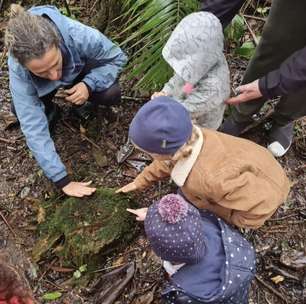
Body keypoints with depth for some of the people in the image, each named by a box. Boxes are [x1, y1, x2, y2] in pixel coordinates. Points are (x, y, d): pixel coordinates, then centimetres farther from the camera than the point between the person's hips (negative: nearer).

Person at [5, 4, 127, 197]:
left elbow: (117, 57, -24)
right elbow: (33, 127, -38)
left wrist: (89, 85, -40)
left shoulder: (79, 35, -42)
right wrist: (63, 181, -40)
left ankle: (83, 102, 6)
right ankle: (47, 108, 10)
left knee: (112, 94, -26)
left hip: (81, 71, 0)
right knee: (21, 110, -22)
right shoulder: (18, 71, -38)